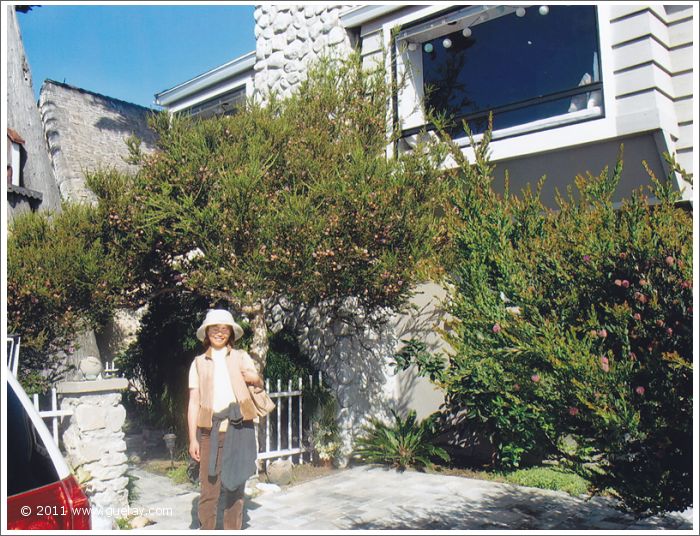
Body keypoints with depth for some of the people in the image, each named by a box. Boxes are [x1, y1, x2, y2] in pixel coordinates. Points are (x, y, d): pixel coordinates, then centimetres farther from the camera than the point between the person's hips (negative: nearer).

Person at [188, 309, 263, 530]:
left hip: (238, 428, 1)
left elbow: (258, 382, 0)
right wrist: (193, 438, 0)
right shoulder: (199, 363, 10)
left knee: (235, 485, 7)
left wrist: (253, 377, -23)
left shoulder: (241, 357, 12)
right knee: (208, 487, -2)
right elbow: (193, 402, 6)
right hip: (210, 429, 0)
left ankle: (233, 529, 18)